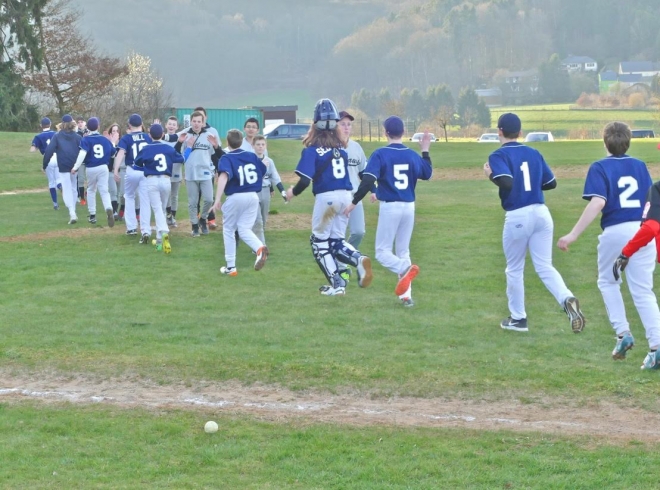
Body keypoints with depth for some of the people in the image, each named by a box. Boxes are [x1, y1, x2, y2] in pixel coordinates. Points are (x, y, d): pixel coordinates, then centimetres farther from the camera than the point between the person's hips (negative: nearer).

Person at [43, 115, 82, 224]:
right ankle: (73, 213, 22)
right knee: (73, 189, 18)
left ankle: (72, 213, -21)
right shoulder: (77, 137, 7)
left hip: (63, 167, -3)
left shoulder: (57, 136, 1)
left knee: (67, 190, -3)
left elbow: (49, 150, -6)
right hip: (75, 167, 3)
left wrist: (45, 165, -2)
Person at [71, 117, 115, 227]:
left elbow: (82, 153, -21)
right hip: (103, 167, 1)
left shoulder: (86, 139, -7)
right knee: (104, 191, -1)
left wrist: (76, 167, -22)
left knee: (91, 190, 19)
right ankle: (109, 209, -30)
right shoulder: (105, 139, 3)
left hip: (90, 168, -1)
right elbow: (113, 153, 7)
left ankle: (92, 215, 21)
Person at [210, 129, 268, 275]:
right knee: (244, 229, 10)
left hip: (235, 198, -4)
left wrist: (217, 199, -31)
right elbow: (263, 172, 16)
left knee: (229, 230, 14)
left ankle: (231, 267, 16)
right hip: (253, 197, 4)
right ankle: (260, 248, -23)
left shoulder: (226, 158, -10)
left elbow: (224, 176, -27)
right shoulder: (252, 156, 6)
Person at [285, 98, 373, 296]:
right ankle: (359, 259, -11)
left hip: (326, 196, -5)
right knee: (336, 241, 18)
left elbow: (305, 180, -13)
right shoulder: (341, 147, 5)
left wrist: (293, 192, 4)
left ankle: (337, 283, 6)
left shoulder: (312, 149, -9)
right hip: (346, 196, 5)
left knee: (319, 241, 13)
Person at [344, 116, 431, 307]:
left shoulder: (380, 154, -10)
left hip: (389, 207, -4)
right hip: (409, 207, 4)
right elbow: (427, 175, 18)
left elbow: (368, 181, -18)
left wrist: (354, 202, -9)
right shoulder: (412, 155, 2)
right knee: (403, 251, 14)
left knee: (382, 252, 4)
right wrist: (425, 151, 23)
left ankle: (405, 269, -27)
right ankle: (406, 295, 7)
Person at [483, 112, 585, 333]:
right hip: (541, 213, 4)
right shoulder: (534, 153, 11)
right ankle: (567, 299, -21)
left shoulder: (498, 155, -7)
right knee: (545, 266, 6)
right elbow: (551, 183, 16)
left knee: (514, 269, 13)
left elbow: (506, 182, -23)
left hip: (517, 217, -4)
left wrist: (491, 175, -6)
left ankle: (518, 318, 23)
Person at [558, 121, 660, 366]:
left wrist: (574, 234, -18)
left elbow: (598, 202, -17)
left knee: (607, 281, 22)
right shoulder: (639, 165, 10)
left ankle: (623, 332, 10)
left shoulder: (600, 167, -3)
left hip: (615, 232, -3)